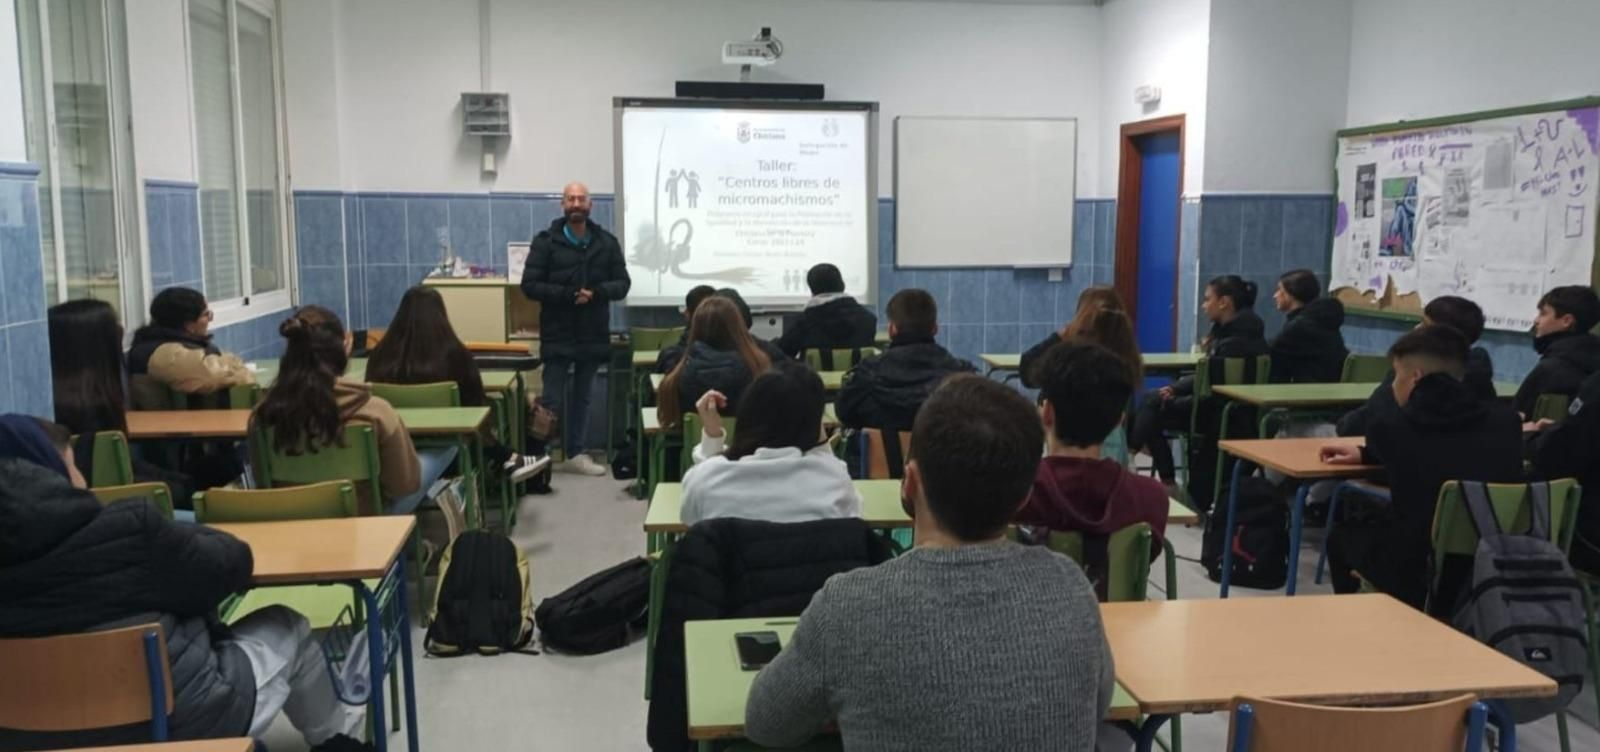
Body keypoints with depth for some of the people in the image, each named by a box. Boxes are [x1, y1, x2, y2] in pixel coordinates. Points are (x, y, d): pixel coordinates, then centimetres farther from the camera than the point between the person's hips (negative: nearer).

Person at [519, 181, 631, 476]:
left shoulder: (607, 242, 6)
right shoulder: (546, 241, -3)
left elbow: (623, 283, 4)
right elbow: (529, 285, -7)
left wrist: (596, 292, -16)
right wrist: (567, 294, -19)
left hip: (593, 335, 3)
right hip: (557, 334, -3)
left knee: (582, 397, 12)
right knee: (552, 399, -2)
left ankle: (577, 454, 21)